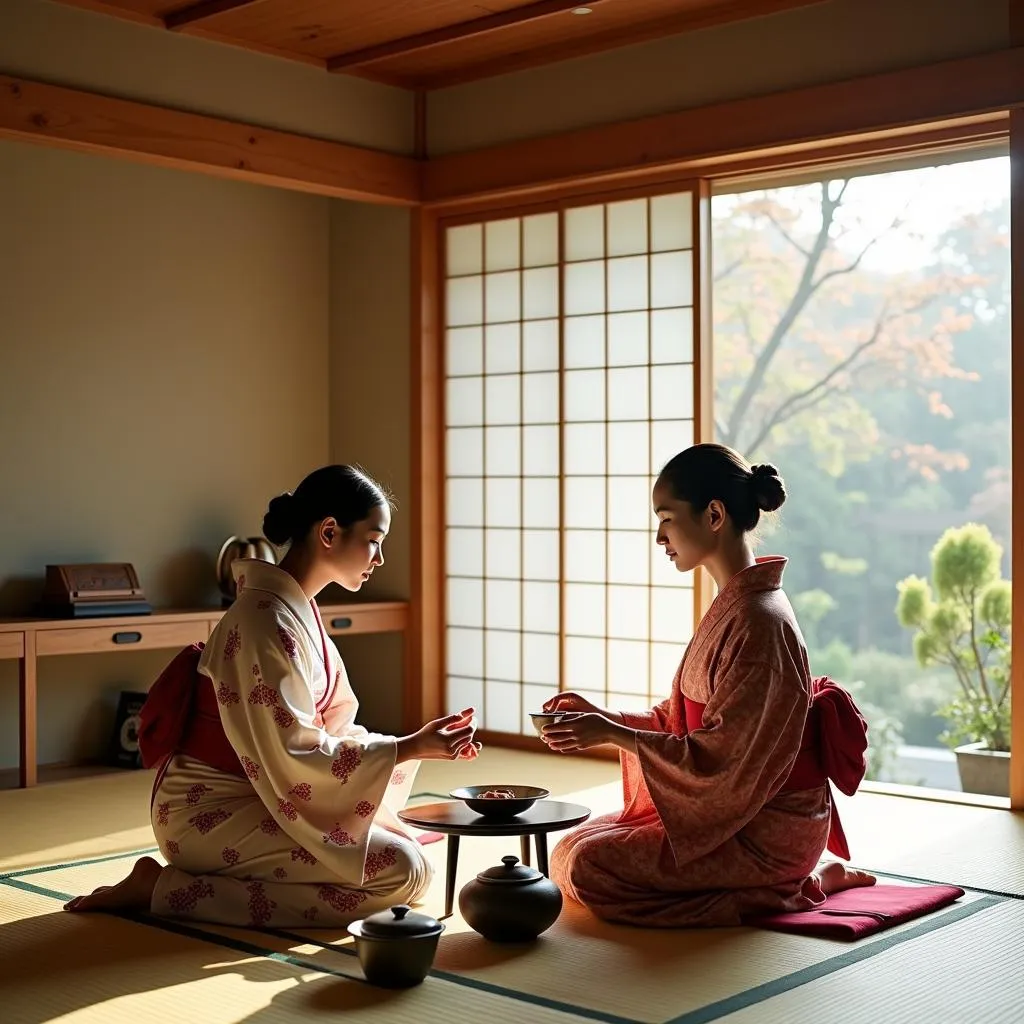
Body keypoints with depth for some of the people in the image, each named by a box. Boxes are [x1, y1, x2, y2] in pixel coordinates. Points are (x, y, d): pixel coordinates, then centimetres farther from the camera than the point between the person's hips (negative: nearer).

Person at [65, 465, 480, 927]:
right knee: (403, 872, -17)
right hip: (211, 814, -10)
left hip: (253, 798, 10)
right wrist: (409, 748, -17)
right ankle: (166, 888, -12)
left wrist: (419, 743, 1)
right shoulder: (267, 621, -21)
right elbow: (293, 755, -23)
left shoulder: (296, 611, 10)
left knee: (405, 845, 13)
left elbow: (331, 729, 12)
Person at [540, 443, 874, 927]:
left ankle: (786, 891, -5)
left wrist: (611, 733, -22)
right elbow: (683, 718, 12)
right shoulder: (735, 605, 8)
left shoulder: (756, 622, -23)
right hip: (735, 810, 10)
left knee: (585, 867, -16)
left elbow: (721, 756, -24)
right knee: (577, 842, 12)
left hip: (763, 833, -10)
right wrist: (601, 716, 2)